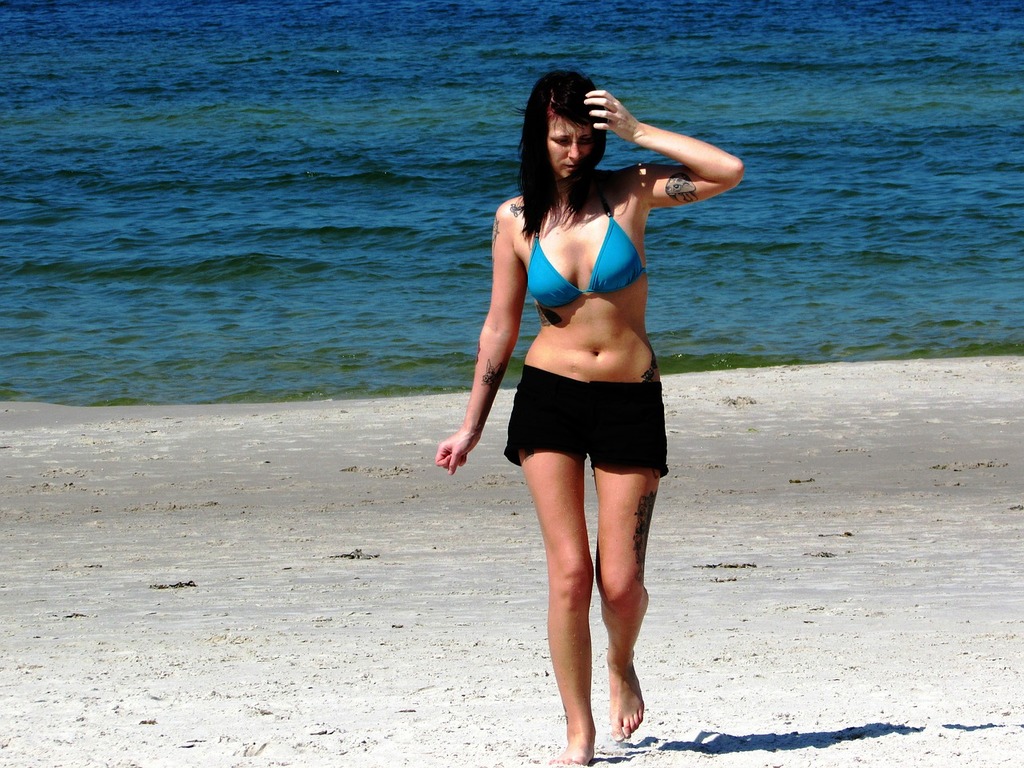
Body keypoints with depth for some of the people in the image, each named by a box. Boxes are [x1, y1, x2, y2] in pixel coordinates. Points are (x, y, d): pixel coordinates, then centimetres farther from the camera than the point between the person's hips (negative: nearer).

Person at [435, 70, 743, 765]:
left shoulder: (629, 193, -1)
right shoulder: (516, 219, 1)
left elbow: (729, 173, -13)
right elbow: (500, 328, 8)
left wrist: (636, 131, -11)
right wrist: (471, 427, 10)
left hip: (631, 401, 0)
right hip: (549, 396, 0)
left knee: (621, 583, -3)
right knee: (570, 571, -8)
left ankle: (622, 665, 32)